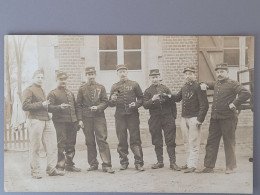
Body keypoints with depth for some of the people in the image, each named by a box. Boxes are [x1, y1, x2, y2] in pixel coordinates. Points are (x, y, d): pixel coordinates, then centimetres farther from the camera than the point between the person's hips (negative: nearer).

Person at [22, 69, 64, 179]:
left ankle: (51, 169, 7)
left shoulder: (42, 90, 24)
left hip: (47, 120, 7)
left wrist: (47, 105, 14)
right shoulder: (28, 90, -1)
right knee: (35, 148, -2)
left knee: (52, 146, 1)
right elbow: (25, 106, -12)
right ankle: (35, 171, 5)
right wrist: (41, 104, -13)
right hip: (35, 120, -7)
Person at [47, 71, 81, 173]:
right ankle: (60, 166, 1)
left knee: (71, 145, 9)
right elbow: (49, 107, -11)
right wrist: (60, 107, -28)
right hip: (61, 122, -6)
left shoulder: (70, 93, 21)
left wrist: (78, 120, 15)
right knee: (62, 144, -6)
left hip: (72, 122, 6)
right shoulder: (53, 94, 1)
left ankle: (69, 164, 18)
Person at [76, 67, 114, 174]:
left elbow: (105, 102, 6)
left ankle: (106, 165, -7)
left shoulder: (101, 87, 9)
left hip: (99, 117, -1)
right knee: (90, 142, 5)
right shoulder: (82, 89, 9)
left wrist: (98, 107, -14)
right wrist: (80, 119, -1)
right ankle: (93, 164, 14)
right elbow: (79, 105, 6)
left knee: (102, 140, -8)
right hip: (86, 118, 1)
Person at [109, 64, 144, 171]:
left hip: (133, 115, -2)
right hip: (120, 116, 2)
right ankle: (124, 162, 12)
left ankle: (139, 162, -2)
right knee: (122, 140, 4)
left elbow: (141, 98, 8)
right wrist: (112, 100, -11)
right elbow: (110, 104, 12)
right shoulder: (114, 87, 13)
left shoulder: (134, 84, 8)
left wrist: (136, 104, -12)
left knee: (135, 139, -5)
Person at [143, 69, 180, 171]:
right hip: (155, 119, 0)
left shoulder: (165, 89, 11)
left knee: (170, 140, -3)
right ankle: (160, 162, 15)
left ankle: (172, 162, -1)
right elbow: (145, 105, -4)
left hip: (167, 117, 0)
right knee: (157, 142, 5)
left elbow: (173, 102, 12)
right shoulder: (148, 91, 7)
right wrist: (152, 99, -19)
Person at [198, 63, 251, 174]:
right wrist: (204, 84, 13)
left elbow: (246, 93, -20)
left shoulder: (232, 84, -8)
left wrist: (234, 104, -19)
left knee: (229, 142, 3)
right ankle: (209, 167, 14)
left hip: (228, 118, -7)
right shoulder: (216, 84, 15)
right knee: (211, 142, 7)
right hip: (215, 118, 7)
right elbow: (209, 84, 37)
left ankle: (230, 167, 14)